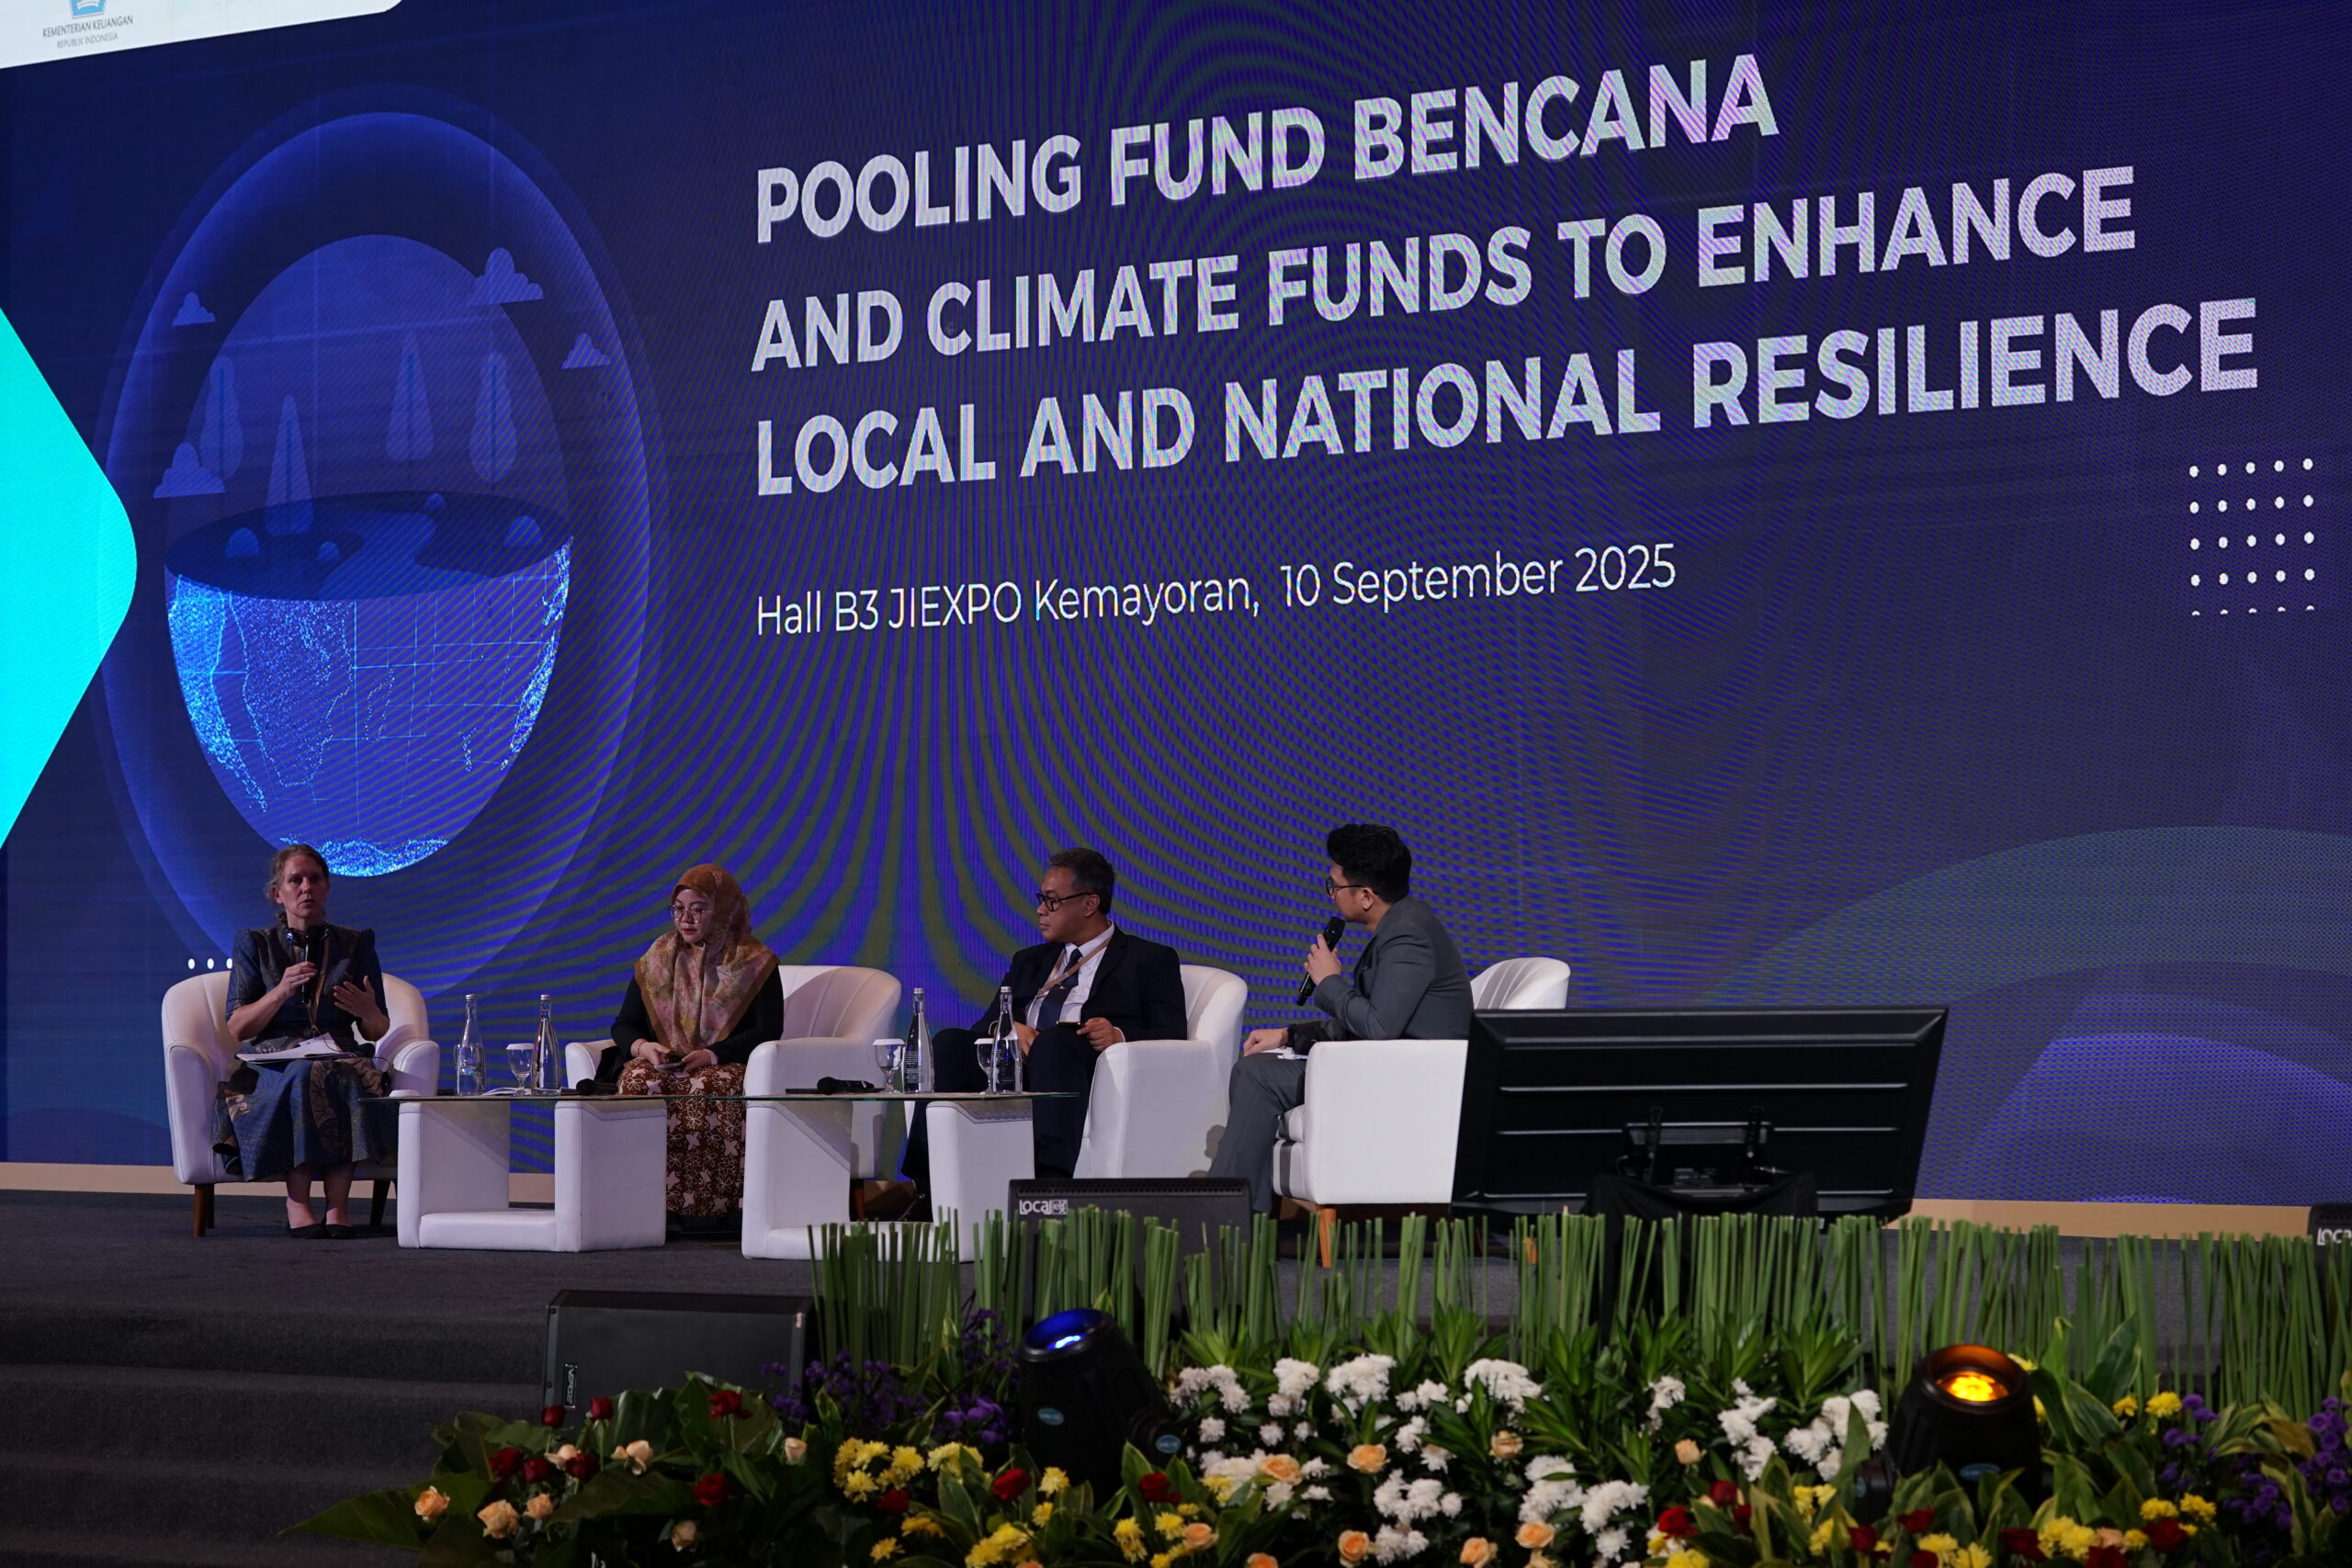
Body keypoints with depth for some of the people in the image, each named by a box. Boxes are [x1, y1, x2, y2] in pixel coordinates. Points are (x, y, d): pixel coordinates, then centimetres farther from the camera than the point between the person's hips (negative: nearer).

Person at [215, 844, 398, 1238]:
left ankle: (338, 1206, -40)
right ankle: (297, 1204, -37)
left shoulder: (356, 944, 16)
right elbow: (237, 1028, 4)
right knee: (304, 1077, -37)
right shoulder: (254, 945, 13)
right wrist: (281, 991, -13)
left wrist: (369, 1012, -9)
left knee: (349, 1078, -36)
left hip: (342, 1057, 1)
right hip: (275, 1063, -1)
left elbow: (377, 1032, 15)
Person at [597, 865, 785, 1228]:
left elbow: (767, 1033, -6)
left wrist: (711, 1055, -21)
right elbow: (624, 1024, 15)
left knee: (709, 1089, -39)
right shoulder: (658, 958, 15)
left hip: (728, 1065, -3)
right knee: (639, 1082, -33)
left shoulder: (755, 963, 4)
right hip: (662, 1065, 3)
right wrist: (643, 1048, -10)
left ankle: (708, 1206, -37)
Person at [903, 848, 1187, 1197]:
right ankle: (925, 1185, -35)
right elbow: (984, 1025, 20)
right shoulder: (1030, 961, 31)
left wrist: (1120, 1036, -19)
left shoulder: (1151, 960, 16)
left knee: (1054, 1040, -37)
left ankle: (1052, 1179, -52)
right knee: (949, 1043, -24)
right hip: (1012, 1069, 5)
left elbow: (1171, 1037, 3)